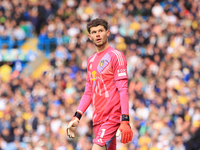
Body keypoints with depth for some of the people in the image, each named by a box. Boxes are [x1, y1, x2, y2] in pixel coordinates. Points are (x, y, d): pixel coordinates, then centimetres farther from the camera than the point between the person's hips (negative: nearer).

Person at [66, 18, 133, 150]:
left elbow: (123, 89, -12)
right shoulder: (91, 60, 18)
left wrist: (125, 121, -20)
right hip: (98, 119, 7)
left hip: (112, 117, -7)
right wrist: (77, 117, 13)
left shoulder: (115, 56, -6)